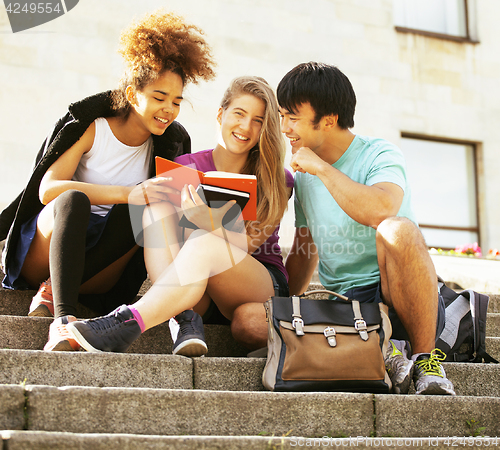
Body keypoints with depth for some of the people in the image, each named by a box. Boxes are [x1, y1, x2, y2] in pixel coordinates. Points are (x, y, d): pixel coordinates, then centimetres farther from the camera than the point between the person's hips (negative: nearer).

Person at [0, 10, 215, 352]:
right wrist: (129, 192, -34)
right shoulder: (90, 129, -8)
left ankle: (53, 291, -25)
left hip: (98, 269, 3)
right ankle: (63, 318, -45)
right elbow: (48, 189, -23)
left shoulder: (170, 143, 4)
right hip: (41, 256, -3)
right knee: (73, 200, -34)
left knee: (140, 211, -25)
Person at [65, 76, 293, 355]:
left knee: (201, 242, -34)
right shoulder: (186, 167, 7)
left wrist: (209, 223, -30)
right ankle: (186, 320, -38)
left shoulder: (277, 180, 1)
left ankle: (128, 323, -45)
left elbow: (246, 245, -10)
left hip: (265, 286, -3)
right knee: (157, 210, -21)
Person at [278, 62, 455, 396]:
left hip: (404, 300, -4)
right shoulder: (304, 175, 15)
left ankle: (426, 357, -22)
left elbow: (381, 211, -29)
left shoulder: (380, 155, -6)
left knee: (398, 230, -39)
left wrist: (322, 168, -19)